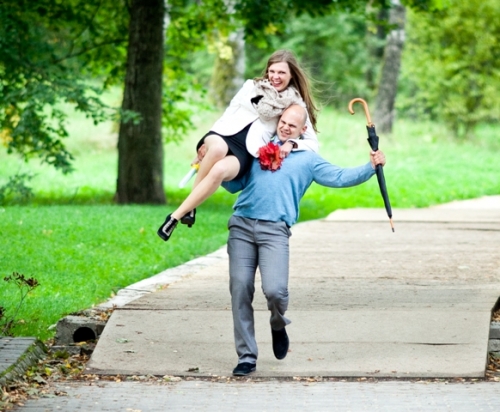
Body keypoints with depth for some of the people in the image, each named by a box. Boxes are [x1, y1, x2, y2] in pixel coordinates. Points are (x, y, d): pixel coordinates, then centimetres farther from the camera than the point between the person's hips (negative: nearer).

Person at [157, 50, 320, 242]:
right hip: (223, 135, 2)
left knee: (219, 170, -39)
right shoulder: (252, 87, 19)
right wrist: (205, 144, 12)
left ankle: (175, 217, -31)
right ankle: (189, 206, -24)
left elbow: (313, 144, 9)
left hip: (245, 153, -2)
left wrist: (292, 144, -12)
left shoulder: (296, 105, 12)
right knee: (218, 148, -40)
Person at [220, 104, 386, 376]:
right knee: (240, 289, -7)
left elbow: (340, 177, 8)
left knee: (275, 289, -19)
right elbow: (235, 183, 23)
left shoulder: (307, 160, 17)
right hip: (242, 224, 2)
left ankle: (278, 324, 18)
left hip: (274, 230, -2)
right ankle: (246, 356, 1)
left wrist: (371, 167, -5)